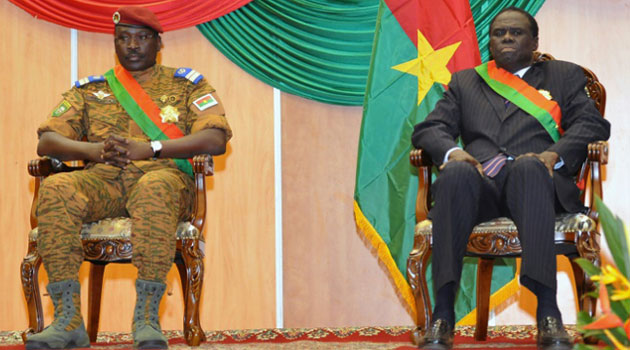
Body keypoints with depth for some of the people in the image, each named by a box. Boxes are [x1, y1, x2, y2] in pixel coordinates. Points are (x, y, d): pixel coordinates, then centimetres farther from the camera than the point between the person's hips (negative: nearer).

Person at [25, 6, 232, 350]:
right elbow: (46, 141, 13)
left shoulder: (186, 84, 18)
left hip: (162, 173, -2)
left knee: (156, 189, -41)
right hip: (102, 179, 2)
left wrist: (148, 148, -11)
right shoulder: (89, 89, 25)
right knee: (55, 188, -32)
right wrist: (95, 150, -9)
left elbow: (216, 139, 1)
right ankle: (68, 318, -36)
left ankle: (146, 318, -43)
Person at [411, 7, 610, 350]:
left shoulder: (564, 75, 25)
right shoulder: (464, 81, 30)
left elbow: (592, 125, 10)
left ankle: (548, 312, -48)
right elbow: (427, 129, 17)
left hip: (533, 180, -1)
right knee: (456, 174, -35)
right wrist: (452, 152, -7)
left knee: (527, 167, -38)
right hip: (480, 185, 1)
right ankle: (442, 314, -42)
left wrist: (553, 154, -10)